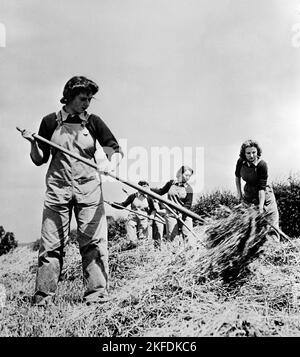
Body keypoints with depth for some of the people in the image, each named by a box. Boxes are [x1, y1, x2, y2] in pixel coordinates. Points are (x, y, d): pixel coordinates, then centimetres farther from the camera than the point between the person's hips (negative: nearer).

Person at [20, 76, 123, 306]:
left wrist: (112, 163, -18)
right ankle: (43, 295, 8)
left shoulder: (93, 122, 5)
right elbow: (39, 160, 11)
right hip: (58, 189, 0)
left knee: (94, 242, -4)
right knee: (51, 243, 0)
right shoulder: (51, 122, 6)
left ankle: (97, 293, 3)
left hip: (89, 189, 0)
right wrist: (33, 143, -8)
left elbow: (116, 150, 3)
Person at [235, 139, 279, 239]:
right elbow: (237, 176, 11)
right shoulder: (241, 162, -10)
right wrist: (239, 193, 7)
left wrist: (260, 208, -30)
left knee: (271, 225, -4)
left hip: (264, 196, -5)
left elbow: (262, 188, -25)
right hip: (248, 195, 5)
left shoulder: (262, 165, -24)